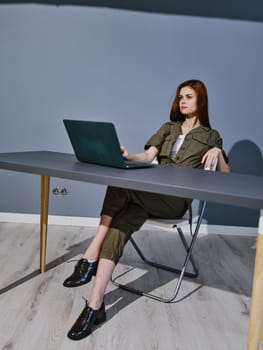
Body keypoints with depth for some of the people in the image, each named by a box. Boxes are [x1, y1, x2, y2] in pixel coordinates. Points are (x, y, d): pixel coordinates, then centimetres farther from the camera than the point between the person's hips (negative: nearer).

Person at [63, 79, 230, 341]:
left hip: (176, 200, -3)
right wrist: (127, 157, -12)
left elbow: (225, 176, 13)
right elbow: (148, 157, 10)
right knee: (120, 226, -27)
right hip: (151, 195, 4)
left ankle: (91, 258, -25)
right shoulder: (168, 128, 25)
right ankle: (95, 306, -31)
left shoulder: (211, 136, 17)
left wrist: (218, 152, -8)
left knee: (120, 187, -31)